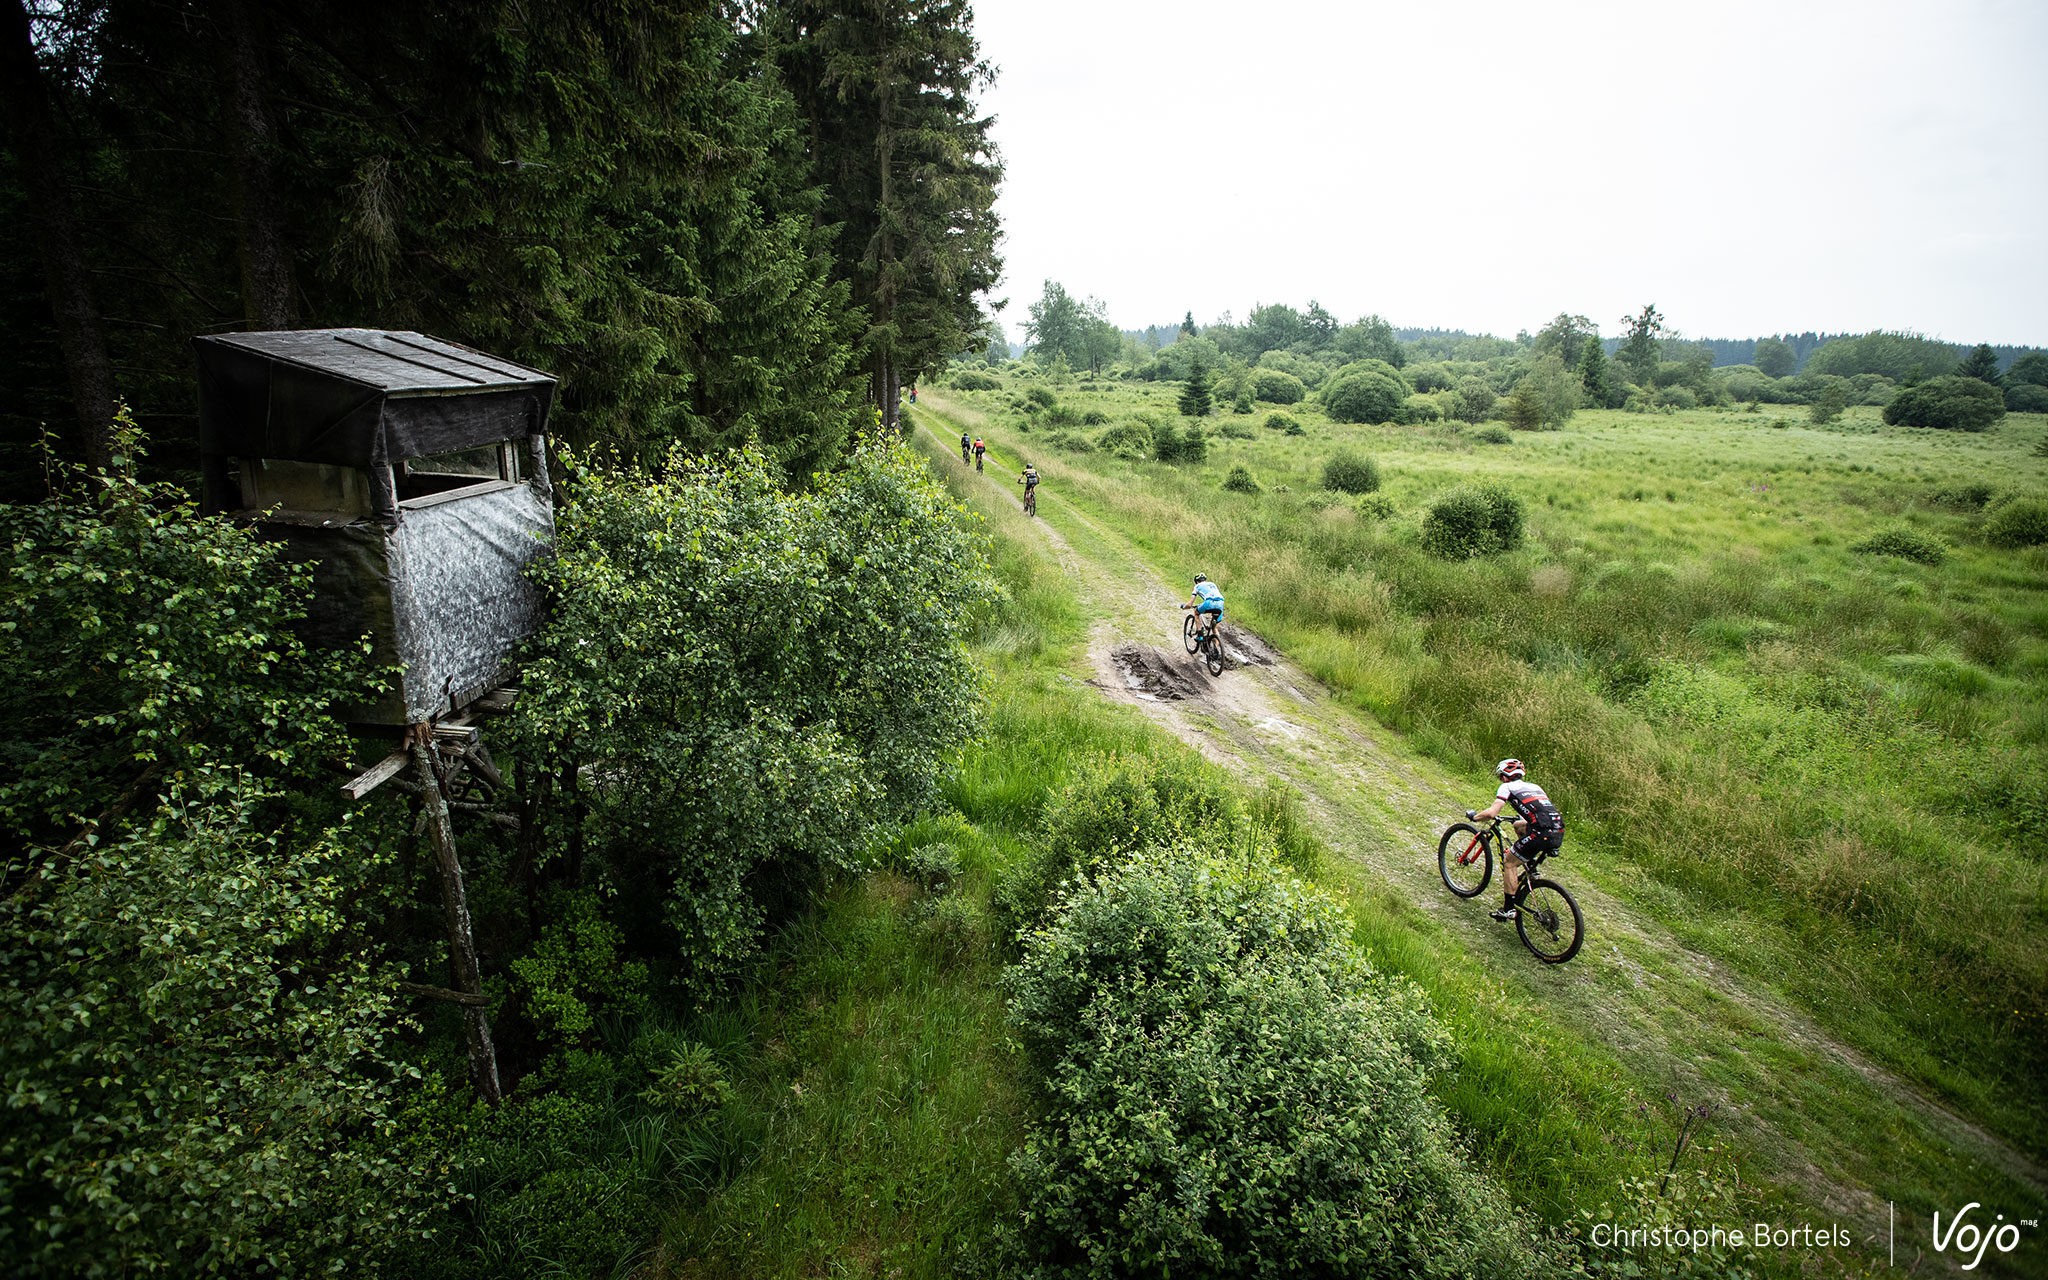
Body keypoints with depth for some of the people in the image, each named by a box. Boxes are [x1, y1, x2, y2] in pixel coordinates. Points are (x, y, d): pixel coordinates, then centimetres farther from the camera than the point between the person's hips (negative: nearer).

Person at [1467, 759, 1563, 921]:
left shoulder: (1507, 787, 9)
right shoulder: (1534, 787, 29)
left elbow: (1491, 813, -3)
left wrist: (1474, 816, 16)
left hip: (1542, 833, -7)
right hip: (1559, 833, 7)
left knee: (1508, 863, 9)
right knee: (1519, 826, 32)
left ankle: (1508, 909, 8)